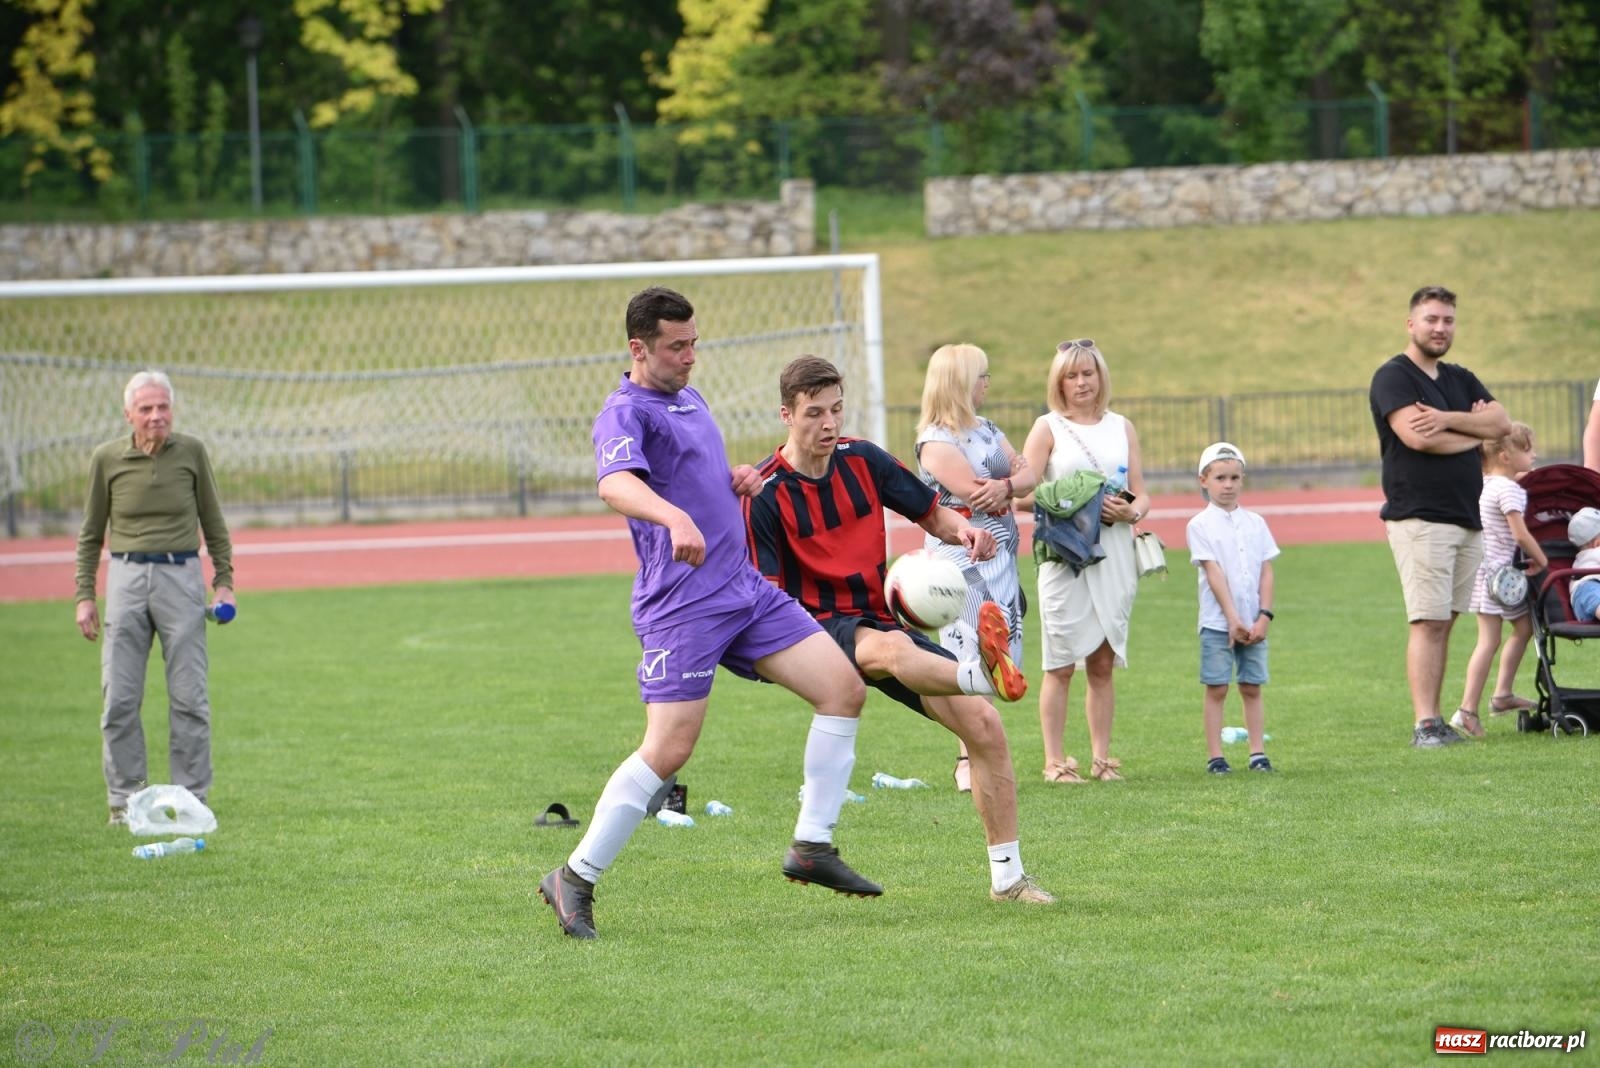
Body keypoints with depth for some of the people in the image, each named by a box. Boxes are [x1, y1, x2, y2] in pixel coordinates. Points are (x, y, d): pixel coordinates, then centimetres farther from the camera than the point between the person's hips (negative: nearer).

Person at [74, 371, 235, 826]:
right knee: (119, 697, 0)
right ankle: (124, 799, 8)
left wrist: (224, 580, 4)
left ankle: (191, 798, 7)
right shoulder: (107, 459, 0)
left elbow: (213, 521, 10)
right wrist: (84, 595, 3)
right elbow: (91, 533, 8)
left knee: (189, 696, -1)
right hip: (126, 576, 1)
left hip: (182, 575, -1)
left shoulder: (191, 452, 0)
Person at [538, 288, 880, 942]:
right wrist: (676, 517, -50)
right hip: (682, 605, -9)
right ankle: (575, 879, 0)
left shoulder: (689, 399, 19)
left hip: (747, 591, 9)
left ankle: (812, 848, 5)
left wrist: (736, 479, 11)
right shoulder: (626, 413, -11)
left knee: (843, 688, 0)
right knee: (668, 751, -13)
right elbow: (616, 484, -31)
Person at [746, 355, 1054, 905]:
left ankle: (1007, 876, 5)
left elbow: (931, 513, 13)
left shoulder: (862, 459, 5)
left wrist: (962, 529, -10)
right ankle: (985, 672, -74)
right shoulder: (766, 493, -10)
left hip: (882, 619, 6)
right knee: (890, 648, -41)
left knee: (983, 723, -5)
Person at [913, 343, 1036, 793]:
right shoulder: (935, 441, -12)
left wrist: (1006, 485, -16)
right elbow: (974, 493, -20)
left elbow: (1028, 476, 5)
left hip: (999, 553, 8)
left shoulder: (987, 430, 14)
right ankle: (968, 761, -8)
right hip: (960, 556, -8)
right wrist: (1013, 477, -4)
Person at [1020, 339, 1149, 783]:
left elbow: (1141, 495, 13)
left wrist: (1131, 511, -9)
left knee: (1103, 663, 6)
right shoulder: (1048, 428, 2)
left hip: (1115, 553, 3)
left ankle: (1102, 758, 10)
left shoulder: (1121, 427, 14)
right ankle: (1055, 760, 1)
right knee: (1061, 663, -3)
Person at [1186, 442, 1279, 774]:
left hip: (1254, 622, 3)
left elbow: (1266, 572, 6)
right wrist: (1233, 619, -15)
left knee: (1252, 688, 5)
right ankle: (1215, 756, 0)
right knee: (1217, 688, -2)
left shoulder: (1255, 523, 10)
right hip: (1217, 622, -3)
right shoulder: (1200, 526, -2)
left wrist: (1264, 616, -5)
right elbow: (1214, 573, -9)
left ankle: (1258, 753, 7)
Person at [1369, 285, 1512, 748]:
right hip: (1420, 518, -7)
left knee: (1444, 623, 6)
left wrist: (1448, 420, -12)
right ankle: (1424, 725, -14)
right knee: (1428, 622, -12)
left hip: (1467, 519, 7)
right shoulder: (1394, 377, -3)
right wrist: (1474, 430, -1)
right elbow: (1417, 436, -18)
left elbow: (1501, 423, 5)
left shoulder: (1461, 379, 20)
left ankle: (1437, 722, 6)